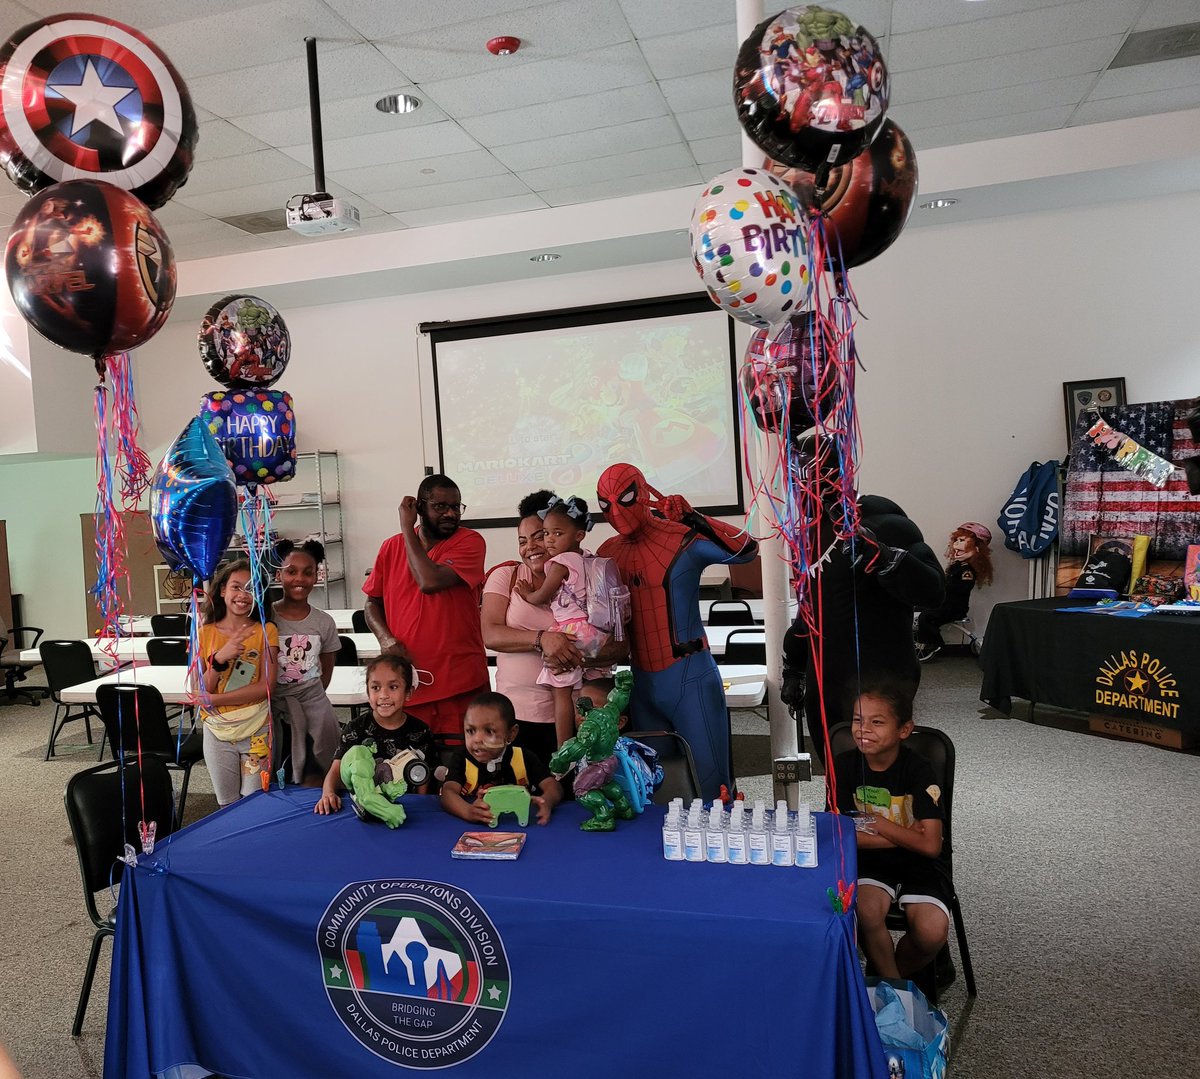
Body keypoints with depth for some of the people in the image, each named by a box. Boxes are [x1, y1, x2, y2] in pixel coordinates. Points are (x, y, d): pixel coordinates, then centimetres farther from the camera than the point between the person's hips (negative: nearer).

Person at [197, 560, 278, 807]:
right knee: (227, 805, 16)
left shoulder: (265, 631, -7)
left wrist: (213, 699, -16)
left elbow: (266, 686, -13)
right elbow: (199, 691, -5)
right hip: (217, 731, 2)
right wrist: (220, 659, -23)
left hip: (257, 730, -2)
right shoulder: (205, 633, -1)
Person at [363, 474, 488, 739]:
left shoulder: (469, 541, -6)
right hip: (405, 680, 3)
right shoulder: (391, 547, 7)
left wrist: (407, 528, -9)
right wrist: (385, 638, -5)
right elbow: (372, 603, 15)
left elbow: (430, 582, -20)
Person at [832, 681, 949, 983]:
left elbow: (931, 845, -18)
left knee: (932, 932, -24)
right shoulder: (845, 765, -9)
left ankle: (901, 972, 11)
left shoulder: (917, 769, -14)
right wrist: (904, 835, -14)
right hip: (869, 861, 1)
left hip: (915, 864, 0)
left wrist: (876, 823, -17)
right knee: (866, 912, -29)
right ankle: (891, 982, 1)